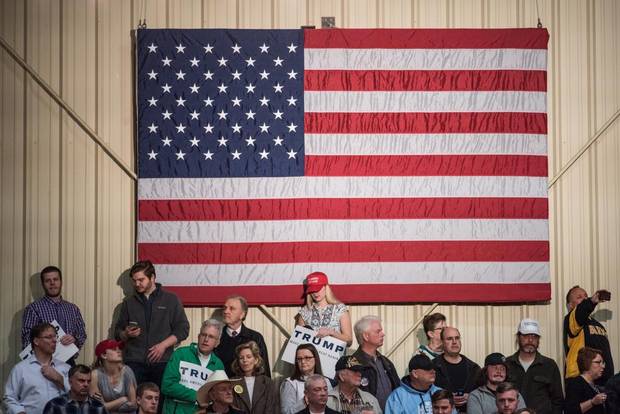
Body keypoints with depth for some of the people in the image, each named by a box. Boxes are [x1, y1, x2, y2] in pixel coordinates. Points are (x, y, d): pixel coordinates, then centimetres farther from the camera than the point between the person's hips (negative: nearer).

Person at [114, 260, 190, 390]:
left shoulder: (171, 300, 10)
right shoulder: (129, 303, 18)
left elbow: (182, 329, 6)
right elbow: (119, 332, 23)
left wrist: (163, 345, -7)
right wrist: (126, 334, 0)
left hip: (161, 361, -2)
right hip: (134, 362, 2)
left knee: (161, 399, -12)